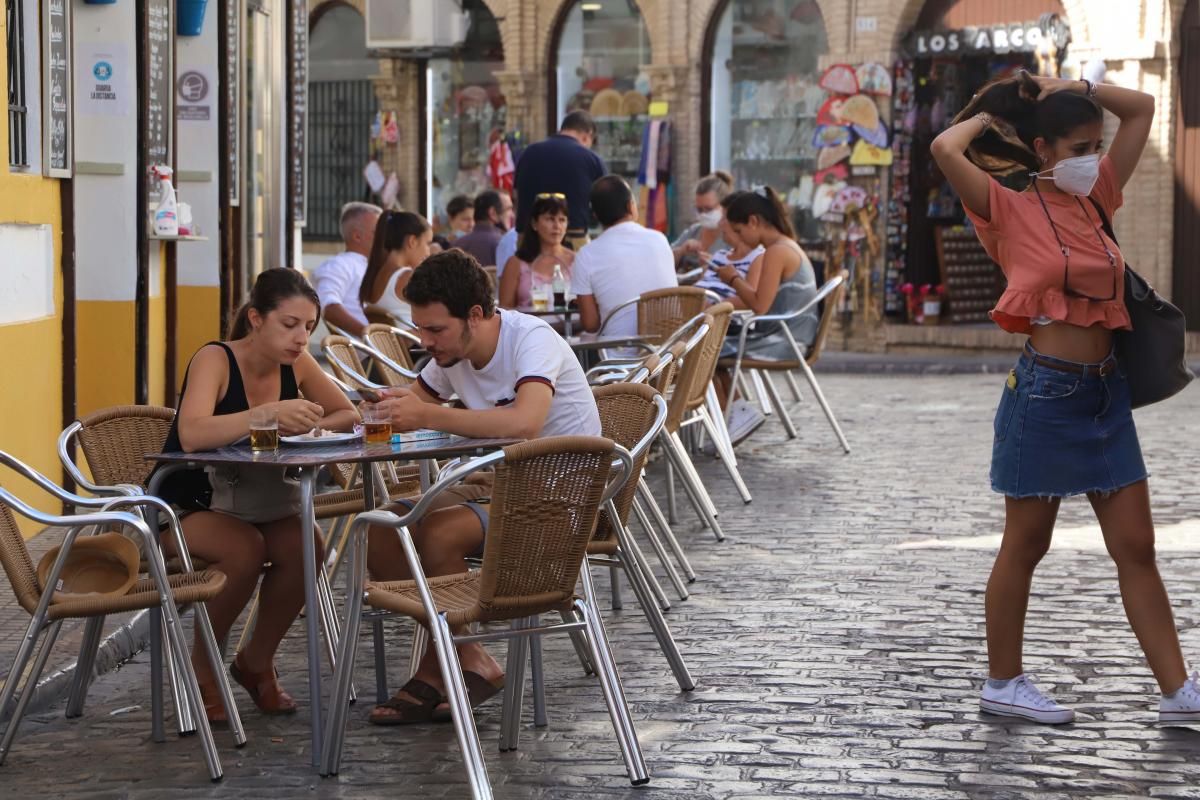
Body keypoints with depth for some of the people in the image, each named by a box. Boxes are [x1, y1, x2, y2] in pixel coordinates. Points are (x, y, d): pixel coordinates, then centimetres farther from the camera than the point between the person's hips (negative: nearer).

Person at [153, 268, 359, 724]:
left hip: (252, 502, 5)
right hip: (183, 508, -5)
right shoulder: (215, 359, -22)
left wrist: (302, 427, -18)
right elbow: (192, 436, -38)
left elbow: (347, 415, 4)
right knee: (245, 549, -34)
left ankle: (257, 662, -1)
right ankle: (201, 667, -10)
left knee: (305, 546, -24)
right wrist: (268, 414, -51)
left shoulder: (295, 364, -4)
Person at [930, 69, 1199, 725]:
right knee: (1025, 546, 5)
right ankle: (1003, 683, 19)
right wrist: (988, 115, -4)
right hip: (1046, 392, -7)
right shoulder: (1011, 211, -8)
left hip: (1106, 393, 7)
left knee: (1136, 548, 6)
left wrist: (1066, 89, 7)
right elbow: (946, 150, -24)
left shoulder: (1095, 199, 10)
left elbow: (1141, 108, 14)